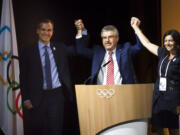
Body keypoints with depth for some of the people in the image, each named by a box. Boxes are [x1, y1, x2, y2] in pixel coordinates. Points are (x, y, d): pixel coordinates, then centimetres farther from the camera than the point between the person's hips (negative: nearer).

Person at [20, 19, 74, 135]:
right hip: (37, 96, -1)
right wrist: (26, 99, -5)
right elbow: (23, 77, 2)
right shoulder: (28, 52, 2)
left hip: (57, 95, 1)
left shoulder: (60, 49, 9)